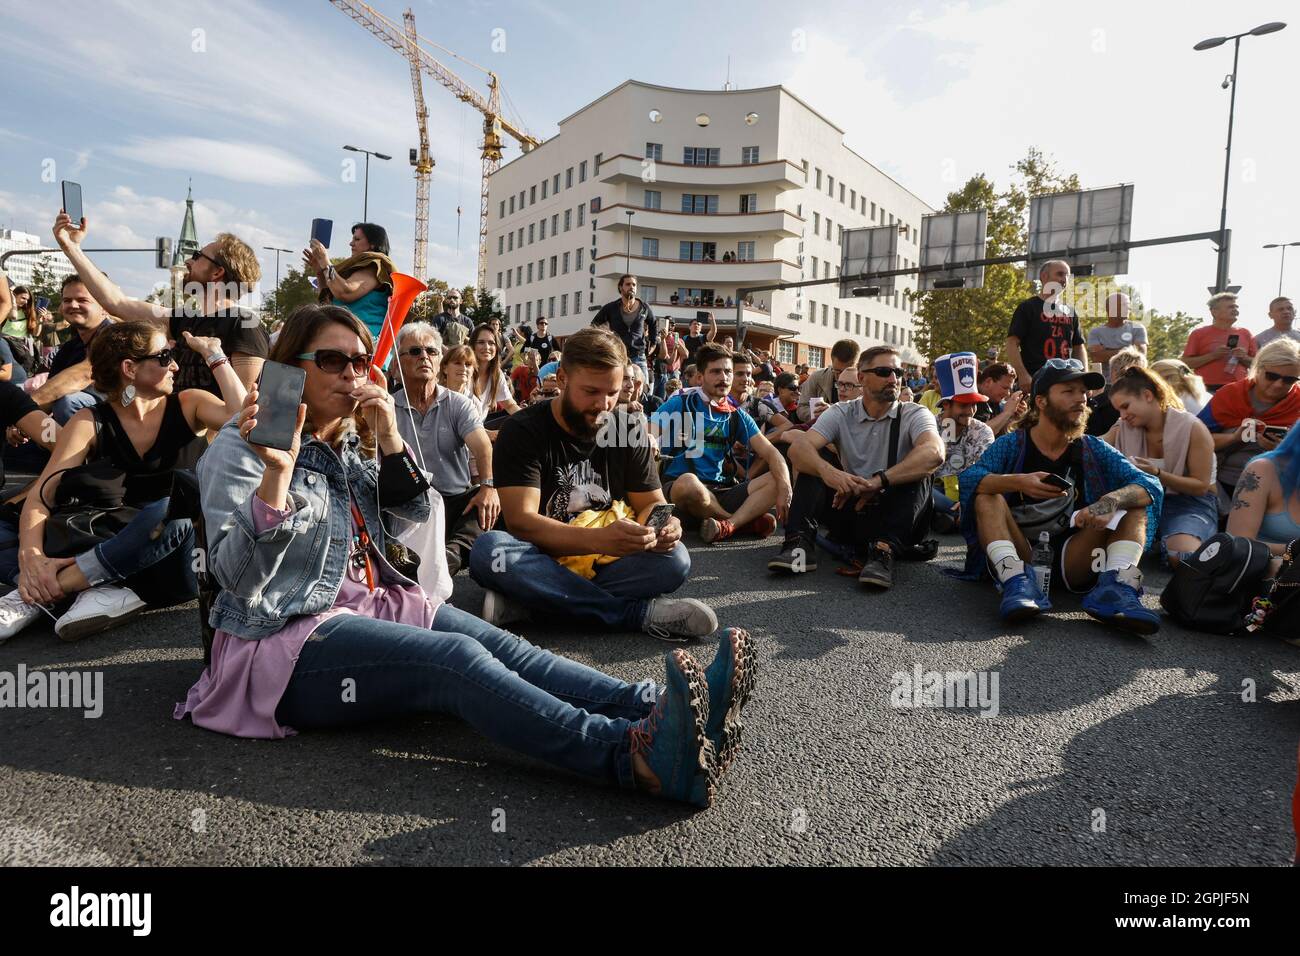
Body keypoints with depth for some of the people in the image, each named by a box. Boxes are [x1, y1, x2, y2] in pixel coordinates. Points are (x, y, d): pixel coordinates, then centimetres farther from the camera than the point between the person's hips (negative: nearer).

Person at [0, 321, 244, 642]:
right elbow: (42, 495, -11)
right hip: (114, 549, 2)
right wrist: (30, 553, -30)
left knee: (170, 510, -36)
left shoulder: (189, 405, 0)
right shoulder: (91, 422, -1)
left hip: (177, 558, -1)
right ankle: (106, 592, -31)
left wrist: (214, 355, -12)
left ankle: (35, 596, -29)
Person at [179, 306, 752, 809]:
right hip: (287, 636, -6)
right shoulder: (244, 448, -6)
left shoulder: (354, 440, 14)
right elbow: (237, 578, -17)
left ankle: (657, 711, -39)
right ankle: (636, 754, -50)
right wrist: (276, 471, -33)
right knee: (458, 659, -32)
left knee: (499, 646, -21)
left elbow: (414, 517, 9)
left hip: (370, 604, 7)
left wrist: (389, 439, -5)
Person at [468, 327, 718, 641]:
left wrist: (662, 526, -20)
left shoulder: (629, 432, 2)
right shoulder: (522, 430, -10)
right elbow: (521, 521, -21)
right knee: (488, 550, -34)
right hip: (543, 560, -2)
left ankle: (527, 603, -27)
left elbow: (650, 503, 6)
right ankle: (638, 613, -30)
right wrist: (599, 539, -37)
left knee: (674, 559, -25)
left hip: (608, 562, 3)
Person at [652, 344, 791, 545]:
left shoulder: (737, 416, 13)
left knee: (777, 480, -12)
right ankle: (747, 520, -12)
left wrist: (784, 488, -15)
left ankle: (728, 525, -33)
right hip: (679, 490, -4)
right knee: (689, 482, -38)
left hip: (721, 493, 4)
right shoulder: (679, 405, 2)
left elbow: (770, 452, 3)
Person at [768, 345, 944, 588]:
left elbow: (934, 453, -28)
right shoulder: (841, 414, 1)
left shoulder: (914, 415, -4)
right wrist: (828, 471, -40)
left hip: (893, 513, -1)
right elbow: (798, 448, -17)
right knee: (815, 459, -14)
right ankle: (800, 543, -28)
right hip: (849, 508, 2)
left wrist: (878, 481, -41)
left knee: (919, 471, -25)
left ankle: (884, 551, -38)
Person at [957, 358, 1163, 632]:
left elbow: (1151, 486, -7)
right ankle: (1017, 581, -36)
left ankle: (1116, 585, -32)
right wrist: (1017, 482, -35)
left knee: (1132, 500, -10)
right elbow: (967, 478, -17)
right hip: (1015, 557, -2)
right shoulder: (1012, 445, -1)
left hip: (1072, 559, 2)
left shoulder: (1094, 450, 5)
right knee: (987, 495, -20)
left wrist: (1112, 500, -29)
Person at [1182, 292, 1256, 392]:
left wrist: (1244, 358, -5)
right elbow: (1185, 363, -3)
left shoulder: (1245, 334, 13)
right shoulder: (1199, 334, 3)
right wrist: (1213, 355, -13)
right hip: (1208, 390, -3)